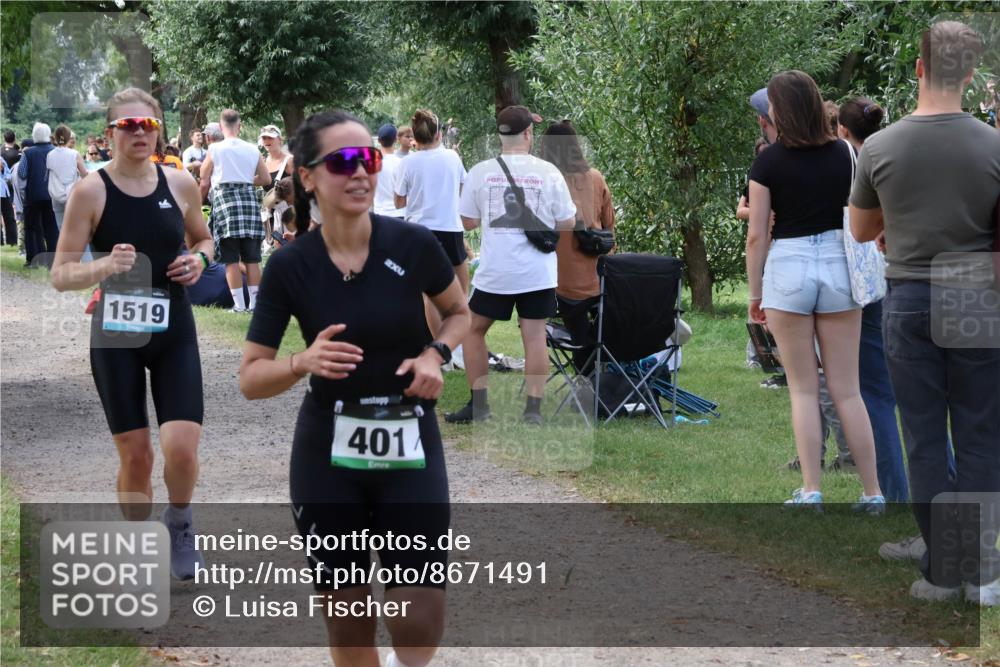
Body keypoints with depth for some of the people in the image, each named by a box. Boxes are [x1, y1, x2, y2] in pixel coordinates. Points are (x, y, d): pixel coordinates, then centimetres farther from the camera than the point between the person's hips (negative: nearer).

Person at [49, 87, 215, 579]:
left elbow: (202, 239, 19)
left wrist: (199, 259, -4)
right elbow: (60, 275, -10)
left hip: (174, 333, 2)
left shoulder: (180, 184, 0)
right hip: (116, 336, -1)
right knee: (135, 455, 4)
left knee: (181, 449, -12)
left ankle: (179, 523, 19)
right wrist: (104, 267, -29)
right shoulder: (91, 191, -9)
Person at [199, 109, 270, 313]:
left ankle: (239, 304, -4)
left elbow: (205, 182, 4)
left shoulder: (215, 149, -1)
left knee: (231, 259, 0)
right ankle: (254, 302, 7)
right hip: (248, 197, 3)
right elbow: (266, 179, 13)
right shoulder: (252, 150, 7)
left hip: (224, 197, -3)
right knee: (251, 258, 7)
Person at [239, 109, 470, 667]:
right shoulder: (290, 266, -9)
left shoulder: (413, 244, -9)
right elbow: (251, 379, -4)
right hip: (328, 454, 1)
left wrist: (435, 353, -9)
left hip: (410, 449, 0)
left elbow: (460, 312, 11)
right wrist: (303, 363, -24)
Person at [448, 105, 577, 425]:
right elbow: (567, 224, 0)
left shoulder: (480, 172, -4)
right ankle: (533, 410, 1)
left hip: (494, 272, 0)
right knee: (535, 336, 4)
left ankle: (478, 405, 14)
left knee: (474, 329, 16)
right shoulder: (548, 172, -6)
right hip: (538, 272, 0)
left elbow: (468, 221, 4)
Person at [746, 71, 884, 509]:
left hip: (788, 267, -3)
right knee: (847, 389, 7)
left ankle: (811, 491, 3)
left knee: (803, 390, 6)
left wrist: (754, 294, 3)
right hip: (838, 267, 3)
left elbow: (756, 235, -6)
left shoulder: (769, 163, -6)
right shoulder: (845, 155, 3)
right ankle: (873, 493, 6)